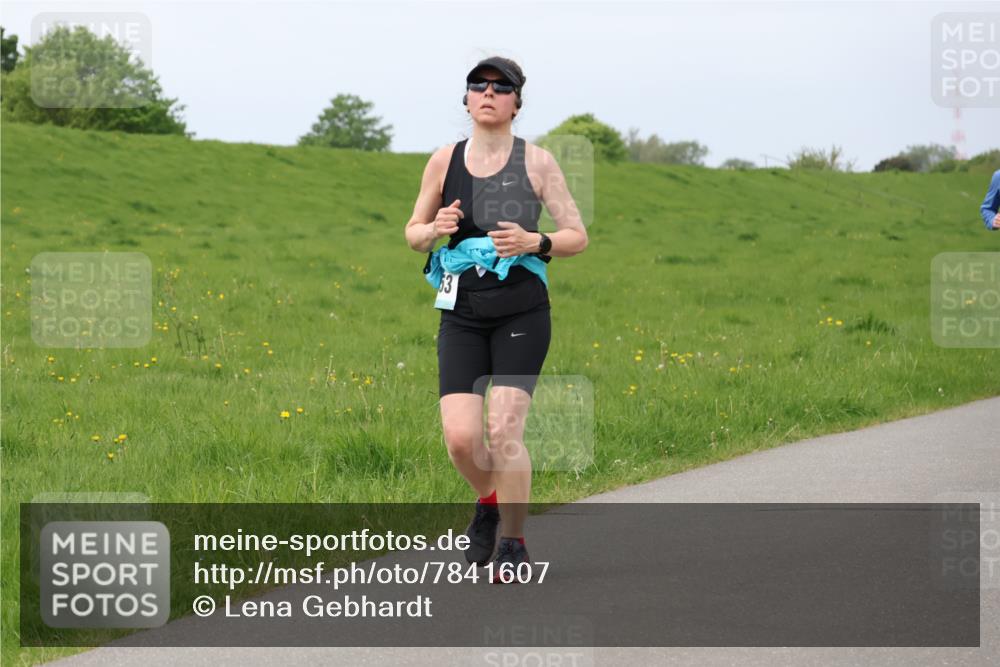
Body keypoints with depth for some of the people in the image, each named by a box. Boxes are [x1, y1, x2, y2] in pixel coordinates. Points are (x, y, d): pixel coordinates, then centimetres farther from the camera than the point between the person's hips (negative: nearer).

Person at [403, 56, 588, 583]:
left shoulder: (537, 162, 0)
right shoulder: (444, 161, 5)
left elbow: (577, 237, 2)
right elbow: (412, 234, 14)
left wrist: (533, 242, -17)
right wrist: (434, 229, -9)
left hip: (522, 315, -2)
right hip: (462, 316, 2)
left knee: (504, 430, -13)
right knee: (459, 437, -9)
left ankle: (515, 544, 5)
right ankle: (489, 501, 25)